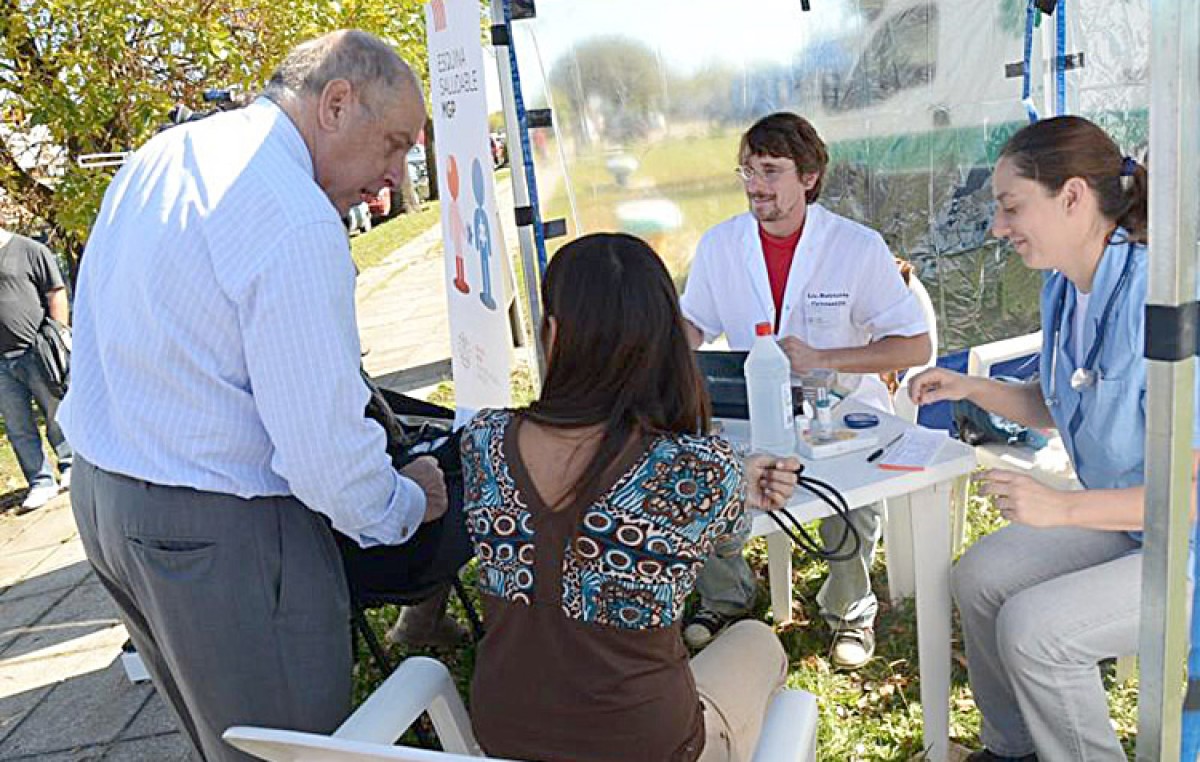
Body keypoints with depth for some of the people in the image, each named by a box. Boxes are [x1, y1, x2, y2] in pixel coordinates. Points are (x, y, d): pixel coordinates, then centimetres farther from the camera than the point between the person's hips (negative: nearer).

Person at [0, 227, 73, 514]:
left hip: (36, 353, -5)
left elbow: (57, 296, -4)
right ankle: (41, 483, 15)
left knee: (57, 414, 9)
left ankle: (69, 466, 28)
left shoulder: (31, 251, -2)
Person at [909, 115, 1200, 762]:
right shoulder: (1063, 287, -1)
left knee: (1033, 628, -20)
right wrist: (971, 388, 0)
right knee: (979, 577, 4)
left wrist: (1060, 508, -29)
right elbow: (1054, 407, 14)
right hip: (1123, 519, 9)